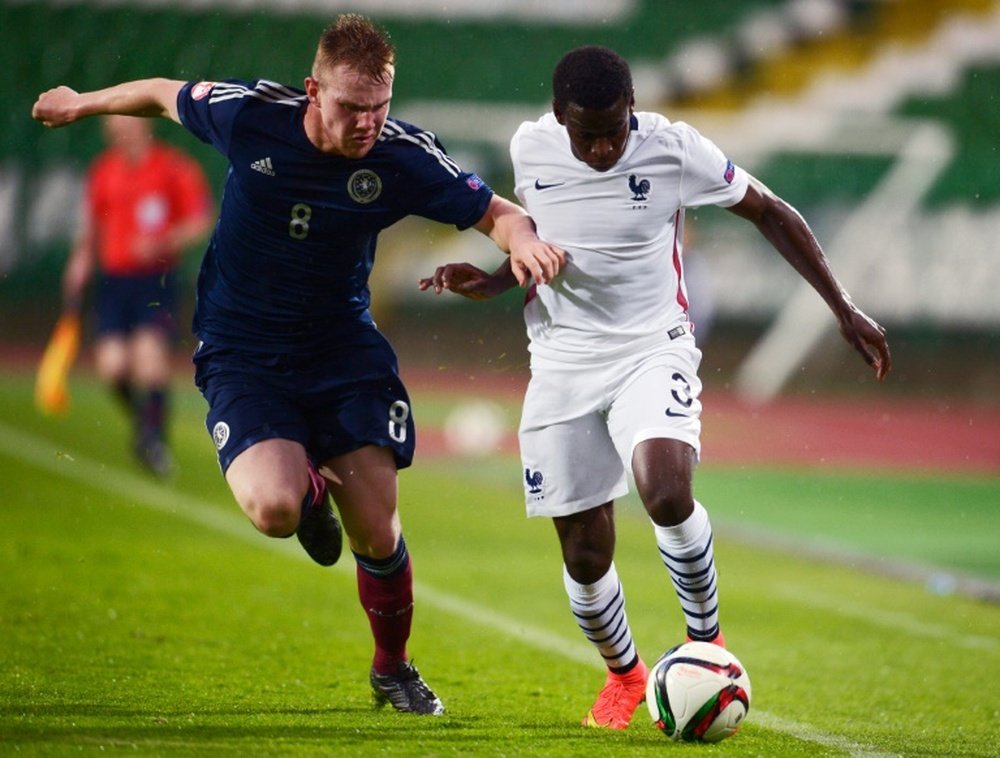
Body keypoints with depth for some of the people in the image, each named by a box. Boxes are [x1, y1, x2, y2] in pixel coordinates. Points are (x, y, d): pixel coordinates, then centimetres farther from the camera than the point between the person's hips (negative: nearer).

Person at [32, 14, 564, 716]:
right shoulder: (248, 112, -17)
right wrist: (82, 102, 20)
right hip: (241, 357, -1)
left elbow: (499, 212, -4)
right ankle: (309, 491, 14)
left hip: (345, 348, 1)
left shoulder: (405, 155, -15)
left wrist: (522, 239, -28)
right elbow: (165, 94, 4)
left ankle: (393, 669, 25)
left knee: (376, 532, -5)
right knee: (274, 508, -27)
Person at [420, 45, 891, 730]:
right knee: (584, 556, 3)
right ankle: (624, 675, 33)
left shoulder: (674, 150, -13)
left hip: (653, 348, -3)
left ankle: (707, 641, -5)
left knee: (667, 494, -31)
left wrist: (844, 310, 0)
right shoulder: (530, 149, -3)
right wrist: (493, 283, -1)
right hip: (564, 361, 3)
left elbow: (770, 213, 1)